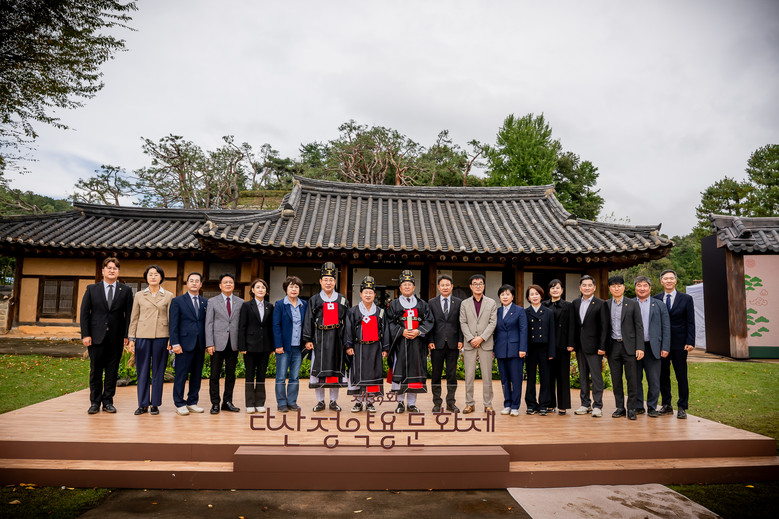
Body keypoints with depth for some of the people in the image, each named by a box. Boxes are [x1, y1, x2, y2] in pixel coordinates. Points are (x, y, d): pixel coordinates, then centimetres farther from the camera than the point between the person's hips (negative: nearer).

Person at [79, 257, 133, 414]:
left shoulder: (126, 291, 6)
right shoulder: (92, 289, 7)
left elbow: (129, 314, 4)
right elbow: (84, 313, 4)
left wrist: (127, 335, -4)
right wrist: (85, 334, -4)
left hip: (116, 338, 0)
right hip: (96, 336, 0)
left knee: (112, 371, 6)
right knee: (95, 371, 5)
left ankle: (108, 401, 17)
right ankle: (95, 402, 16)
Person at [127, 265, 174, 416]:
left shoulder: (168, 296, 5)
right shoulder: (139, 295, 8)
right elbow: (134, 318, 10)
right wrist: (131, 338, 4)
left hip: (161, 337, -1)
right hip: (142, 336, 1)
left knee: (158, 371, 4)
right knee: (142, 370, 5)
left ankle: (155, 404, 13)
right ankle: (143, 404, 15)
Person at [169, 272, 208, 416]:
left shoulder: (205, 302, 12)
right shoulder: (178, 301, 2)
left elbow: (206, 323, 12)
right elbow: (173, 324, -2)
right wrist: (175, 343, -10)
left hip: (200, 345, 4)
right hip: (185, 344, -4)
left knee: (197, 375, 8)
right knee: (181, 375, -1)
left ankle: (192, 402, 18)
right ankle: (179, 404, 9)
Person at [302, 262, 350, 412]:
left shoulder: (342, 301, 9)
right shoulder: (314, 300, 6)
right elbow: (308, 321, 4)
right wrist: (308, 340, -4)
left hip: (337, 340, 1)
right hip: (319, 340, -1)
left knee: (336, 368, 4)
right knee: (318, 369, 0)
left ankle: (333, 401, 16)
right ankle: (320, 401, 12)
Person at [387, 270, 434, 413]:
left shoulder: (422, 305, 12)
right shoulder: (394, 305, 9)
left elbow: (429, 321, 5)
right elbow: (390, 323, 2)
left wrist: (418, 331, -10)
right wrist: (402, 332, -13)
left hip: (417, 343, 1)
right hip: (400, 343, -1)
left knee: (414, 371, 1)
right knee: (399, 371, -3)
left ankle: (411, 403, 10)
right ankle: (400, 402, 9)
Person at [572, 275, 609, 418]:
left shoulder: (600, 304, -5)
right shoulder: (575, 303, 10)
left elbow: (604, 327, -8)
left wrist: (602, 347, -13)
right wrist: (572, 343, 6)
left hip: (593, 346, -5)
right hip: (579, 346, 5)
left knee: (596, 376, -2)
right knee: (583, 376, 11)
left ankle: (597, 406, 5)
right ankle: (585, 404, 20)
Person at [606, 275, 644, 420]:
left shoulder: (633, 304, 2)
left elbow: (639, 327, -1)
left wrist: (640, 347, -8)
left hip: (629, 346, -2)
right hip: (613, 346, 2)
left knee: (632, 378, 0)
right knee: (616, 379, 7)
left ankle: (631, 409, 10)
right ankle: (620, 407, 17)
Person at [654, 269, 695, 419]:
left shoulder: (686, 299, 2)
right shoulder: (655, 299, 7)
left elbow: (690, 322, 0)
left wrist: (690, 342, -9)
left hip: (679, 344, -2)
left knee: (681, 377, 2)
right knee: (663, 375, 7)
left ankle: (682, 407, 12)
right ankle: (666, 405, 18)